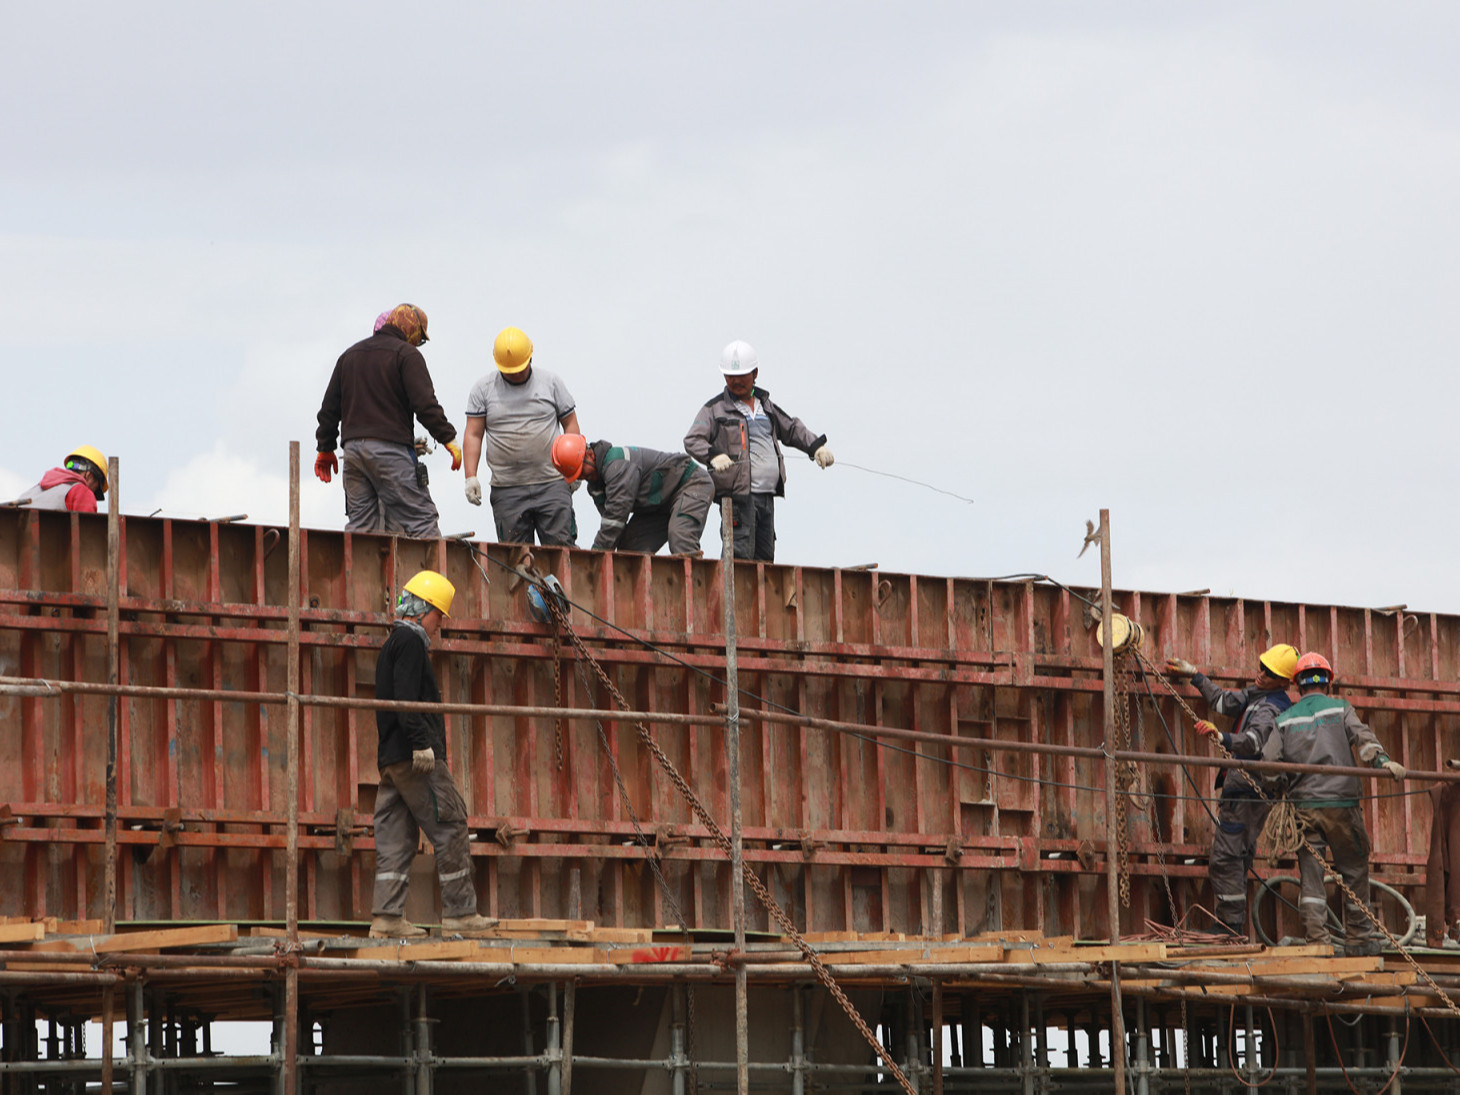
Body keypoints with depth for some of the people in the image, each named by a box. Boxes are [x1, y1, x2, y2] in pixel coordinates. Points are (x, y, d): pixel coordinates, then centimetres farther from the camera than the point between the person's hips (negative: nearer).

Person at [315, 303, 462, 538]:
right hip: (389, 448, -7)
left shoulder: (349, 355, 21)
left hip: (353, 447, 7)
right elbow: (425, 404, -11)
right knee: (421, 519, -9)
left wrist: (325, 448, 28)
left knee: (359, 524, 7)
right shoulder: (406, 354, -1)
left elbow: (329, 408, 22)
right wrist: (447, 438, -6)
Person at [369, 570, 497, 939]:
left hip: (391, 757, 10)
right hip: (416, 757, -10)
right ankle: (460, 912, -7)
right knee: (449, 827, -6)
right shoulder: (410, 642, -7)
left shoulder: (394, 644, 24)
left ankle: (387, 916, -1)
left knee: (396, 838, 5)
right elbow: (407, 698, -19)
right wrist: (421, 743, -22)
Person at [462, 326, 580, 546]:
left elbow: (570, 423, 11)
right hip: (507, 490, 0)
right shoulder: (484, 388, 7)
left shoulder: (550, 382, 7)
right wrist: (471, 476, -5)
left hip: (552, 484, 0)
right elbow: (473, 434, 5)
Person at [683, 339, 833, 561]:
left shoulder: (765, 405, 21)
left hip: (766, 496, 7)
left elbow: (791, 429, 32)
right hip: (736, 493, -6)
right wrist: (713, 455, -27)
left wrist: (816, 446, 16)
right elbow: (692, 441, -7)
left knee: (765, 557, 6)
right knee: (741, 554, -16)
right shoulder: (715, 409, 3)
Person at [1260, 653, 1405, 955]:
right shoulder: (1340, 709, 5)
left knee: (1310, 875, 2)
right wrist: (1382, 760, -28)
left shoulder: (1285, 720, 11)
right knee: (1354, 872, 9)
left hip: (1302, 806, 2)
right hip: (1340, 803, -2)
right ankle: (1358, 938, 11)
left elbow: (1268, 769, 4)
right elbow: (1362, 736, -14)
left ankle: (1316, 939, -6)